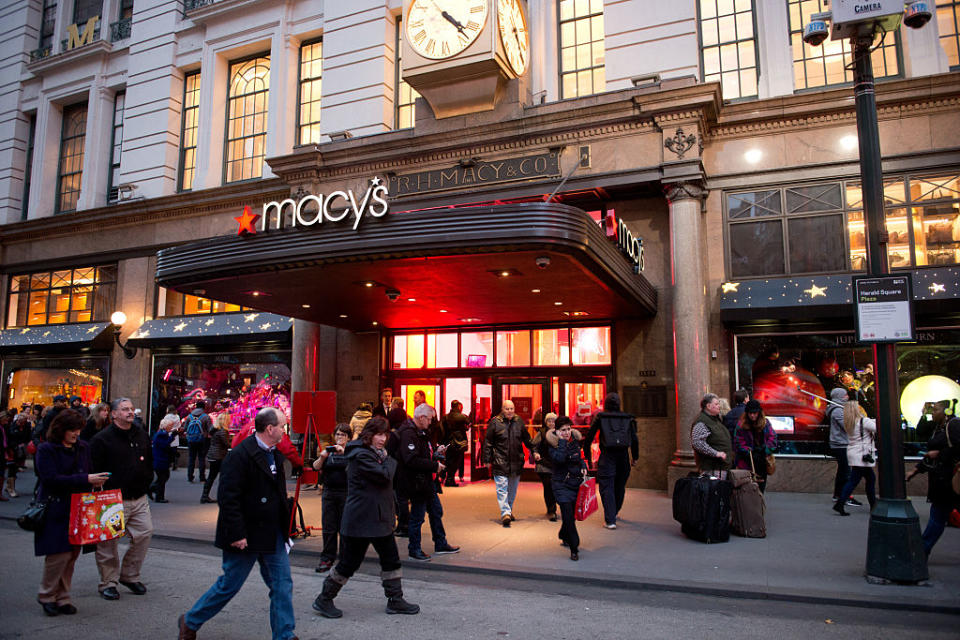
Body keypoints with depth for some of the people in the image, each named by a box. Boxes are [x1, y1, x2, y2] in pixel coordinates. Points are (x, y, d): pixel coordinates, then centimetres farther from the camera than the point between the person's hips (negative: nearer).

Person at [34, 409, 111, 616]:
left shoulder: (83, 447, 9)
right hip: (55, 511, -5)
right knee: (59, 554, -6)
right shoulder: (46, 450, -7)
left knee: (72, 554, 8)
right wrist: (85, 479, -23)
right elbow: (51, 479, -17)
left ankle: (62, 597, 20)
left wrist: (95, 480, -5)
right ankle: (46, 596, 15)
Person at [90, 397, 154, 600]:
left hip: (139, 499, 6)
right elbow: (95, 469, -9)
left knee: (145, 532, 4)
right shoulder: (102, 439, -7)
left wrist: (145, 483, 11)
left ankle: (130, 576, 22)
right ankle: (108, 583, 16)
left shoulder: (142, 436, 11)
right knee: (109, 541, 0)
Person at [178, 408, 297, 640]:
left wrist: (283, 528, 14)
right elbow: (227, 497, -22)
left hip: (273, 536, 7)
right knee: (229, 585, 8)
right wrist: (236, 534, -22)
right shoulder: (240, 455, -19)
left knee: (282, 585, 7)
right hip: (246, 537, -7)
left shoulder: (274, 454, 8)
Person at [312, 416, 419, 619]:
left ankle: (395, 600, 22)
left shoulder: (373, 453, 13)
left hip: (379, 518, 10)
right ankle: (323, 600, 20)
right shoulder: (361, 455, -18)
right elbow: (385, 476, -24)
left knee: (391, 559, 11)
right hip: (360, 520, -10)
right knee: (349, 562, 2)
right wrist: (389, 459, -6)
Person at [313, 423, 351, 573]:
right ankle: (327, 559, 14)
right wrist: (322, 457, -18)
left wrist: (344, 452, -30)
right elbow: (316, 467, 1)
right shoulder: (328, 451, 12)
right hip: (329, 492, 4)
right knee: (328, 528, 5)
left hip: (346, 493, -3)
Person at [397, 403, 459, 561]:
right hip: (416, 483, -11)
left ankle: (441, 544, 31)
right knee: (417, 517, 2)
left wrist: (436, 452, 6)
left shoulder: (421, 432, 13)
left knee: (436, 512, 18)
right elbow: (412, 460, -30)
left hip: (426, 481, 11)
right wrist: (435, 466, -23)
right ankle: (414, 550, 17)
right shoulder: (408, 433, -21)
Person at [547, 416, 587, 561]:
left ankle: (565, 537, 42)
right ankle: (574, 548, -4)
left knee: (572, 514, 17)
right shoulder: (554, 444, -12)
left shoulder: (575, 441, 5)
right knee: (568, 515, -12)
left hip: (576, 483, 6)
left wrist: (583, 467, 2)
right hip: (562, 485, -6)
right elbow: (559, 458, -32)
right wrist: (562, 441, -27)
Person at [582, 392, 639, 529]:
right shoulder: (628, 418, 7)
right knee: (620, 487, 17)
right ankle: (614, 513, 34)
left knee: (606, 488, 1)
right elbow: (635, 439, 8)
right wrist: (635, 457, 18)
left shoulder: (600, 417, 2)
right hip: (624, 456, 3)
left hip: (607, 456, -3)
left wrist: (587, 456, 11)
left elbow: (589, 437, 2)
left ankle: (610, 520, -5)